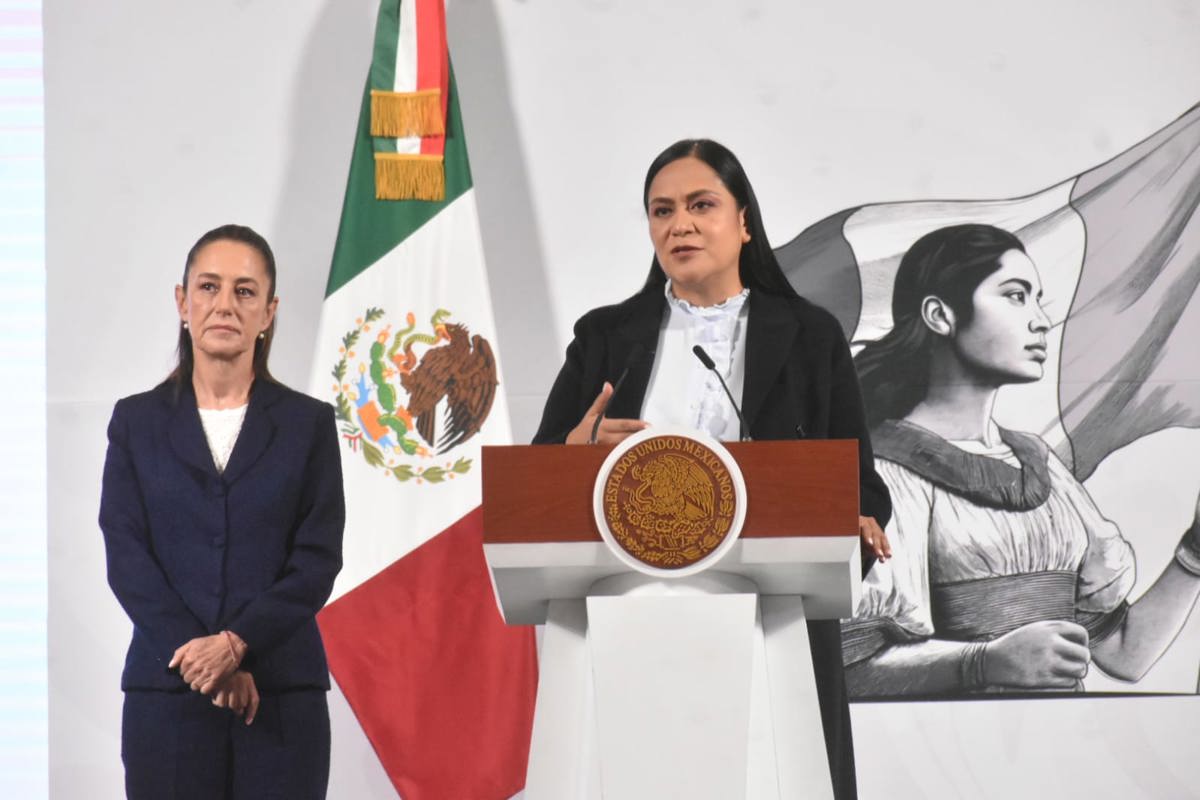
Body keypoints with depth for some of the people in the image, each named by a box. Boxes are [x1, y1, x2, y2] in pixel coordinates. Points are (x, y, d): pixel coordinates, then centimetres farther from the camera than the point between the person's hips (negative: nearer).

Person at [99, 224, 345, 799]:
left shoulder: (308, 423, 6)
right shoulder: (137, 421, 8)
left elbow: (318, 561, -1)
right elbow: (125, 556, 0)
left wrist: (236, 642, -15)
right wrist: (201, 658, -13)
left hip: (283, 699, 0)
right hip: (166, 694, 1)